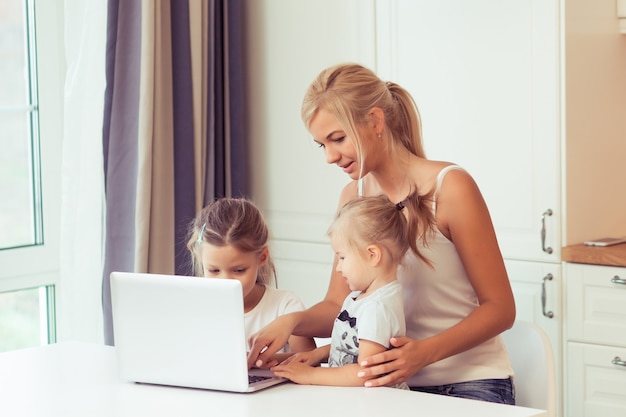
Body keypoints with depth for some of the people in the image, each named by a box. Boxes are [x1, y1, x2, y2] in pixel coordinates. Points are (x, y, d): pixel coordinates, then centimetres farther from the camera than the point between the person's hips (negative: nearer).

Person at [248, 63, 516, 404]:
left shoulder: (450, 187, -12)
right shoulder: (352, 197, 7)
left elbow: (500, 308, -10)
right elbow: (337, 305, 8)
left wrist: (423, 353, -25)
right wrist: (291, 322, -14)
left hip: (470, 385, -4)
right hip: (397, 385, 4)